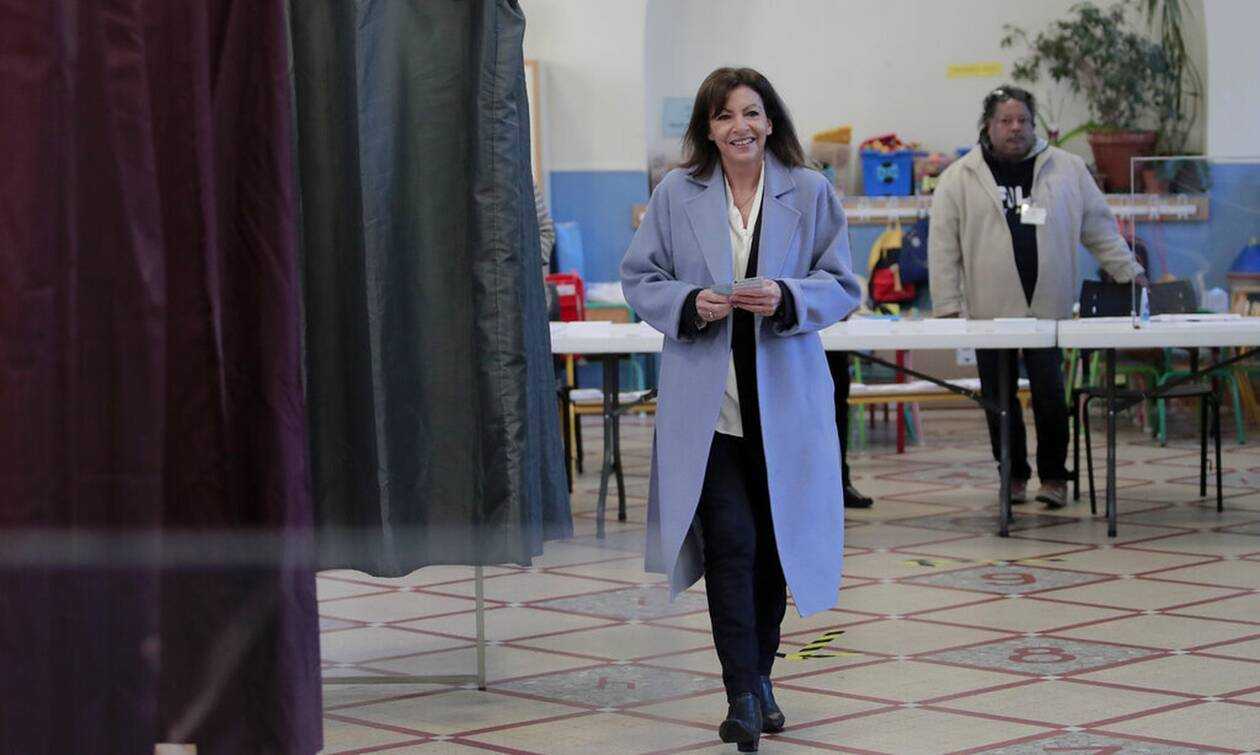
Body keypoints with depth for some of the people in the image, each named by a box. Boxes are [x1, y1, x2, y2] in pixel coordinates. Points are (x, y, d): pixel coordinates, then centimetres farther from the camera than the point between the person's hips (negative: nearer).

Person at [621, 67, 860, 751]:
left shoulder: (809, 192, 3)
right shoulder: (676, 194, 2)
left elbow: (842, 285, 3)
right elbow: (639, 278, 6)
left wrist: (786, 299, -16)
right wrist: (690, 304, -14)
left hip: (783, 398, 1)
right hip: (705, 399, -1)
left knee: (775, 544, 10)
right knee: (730, 542, -9)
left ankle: (758, 679, 27)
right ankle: (743, 696, -6)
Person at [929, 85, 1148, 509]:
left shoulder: (1067, 169, 8)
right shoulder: (960, 178, 3)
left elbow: (1099, 229, 15)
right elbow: (943, 247, 1)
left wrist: (1129, 271, 10)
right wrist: (946, 306, -5)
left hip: (1049, 309, 0)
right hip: (990, 312, 0)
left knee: (1050, 395, -3)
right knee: (1000, 399, 7)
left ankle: (1054, 476, 12)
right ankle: (1013, 475, 20)